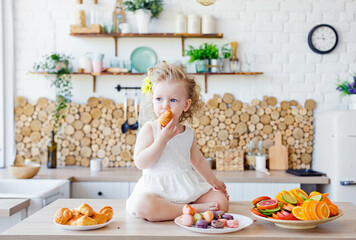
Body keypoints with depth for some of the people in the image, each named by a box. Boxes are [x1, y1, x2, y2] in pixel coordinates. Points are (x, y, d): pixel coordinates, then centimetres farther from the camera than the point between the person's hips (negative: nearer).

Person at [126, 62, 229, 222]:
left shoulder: (188, 133, 11)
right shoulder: (150, 128, -3)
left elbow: (198, 160, 27)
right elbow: (140, 162, -12)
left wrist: (214, 182, 37)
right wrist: (162, 139, -19)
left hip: (187, 188, 4)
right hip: (157, 189, -4)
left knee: (221, 202, -9)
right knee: (142, 204, -36)